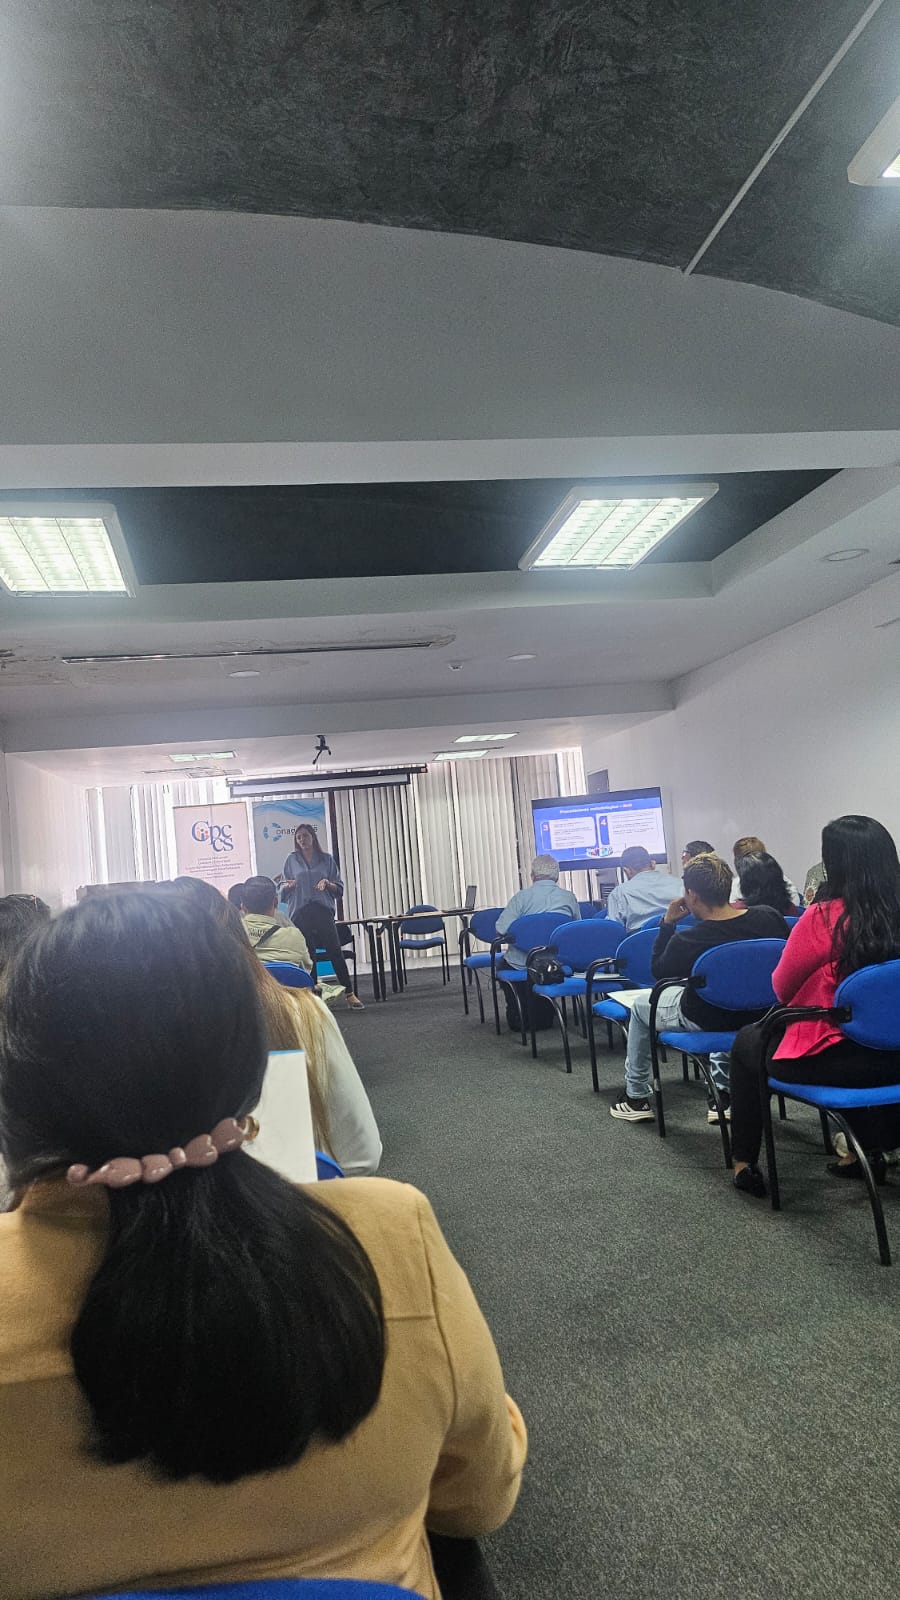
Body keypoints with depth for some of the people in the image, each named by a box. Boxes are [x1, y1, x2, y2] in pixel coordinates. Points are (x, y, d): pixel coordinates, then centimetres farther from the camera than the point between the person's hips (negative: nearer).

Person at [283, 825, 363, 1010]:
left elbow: (339, 888, 10)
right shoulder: (292, 860, 11)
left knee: (335, 951, -6)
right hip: (300, 913, 1)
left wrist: (327, 883, -10)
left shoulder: (327, 859, 10)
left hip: (323, 911, -1)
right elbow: (282, 888, 13)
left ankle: (349, 994, 0)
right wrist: (288, 886, -9)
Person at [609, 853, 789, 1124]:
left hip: (705, 1022, -4)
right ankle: (724, 1091, 39)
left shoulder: (686, 941, -28)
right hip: (757, 1014, 5)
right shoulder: (769, 917, -18)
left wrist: (668, 923, -9)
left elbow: (658, 971, -6)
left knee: (640, 1002, 22)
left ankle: (636, 1097, 32)